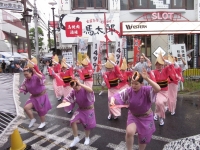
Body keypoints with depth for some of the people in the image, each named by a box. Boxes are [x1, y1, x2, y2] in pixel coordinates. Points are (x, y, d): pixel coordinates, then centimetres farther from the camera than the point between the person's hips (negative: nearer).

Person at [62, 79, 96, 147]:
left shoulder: (85, 89, -25)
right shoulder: (73, 92, -10)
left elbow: (91, 90, -47)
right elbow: (67, 98, -4)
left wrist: (80, 84, -46)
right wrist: (64, 101, -29)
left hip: (89, 109, -4)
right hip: (80, 109, 4)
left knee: (87, 125, 9)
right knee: (73, 121, -14)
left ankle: (87, 138, 41)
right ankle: (76, 138, 7)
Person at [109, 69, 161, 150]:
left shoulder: (146, 90, -25)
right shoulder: (128, 91, -19)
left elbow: (158, 89, -42)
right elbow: (116, 96, -22)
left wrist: (147, 79, -51)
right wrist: (112, 100, -45)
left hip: (146, 117, -1)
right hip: (133, 116, 1)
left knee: (143, 139, 15)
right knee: (129, 132, -24)